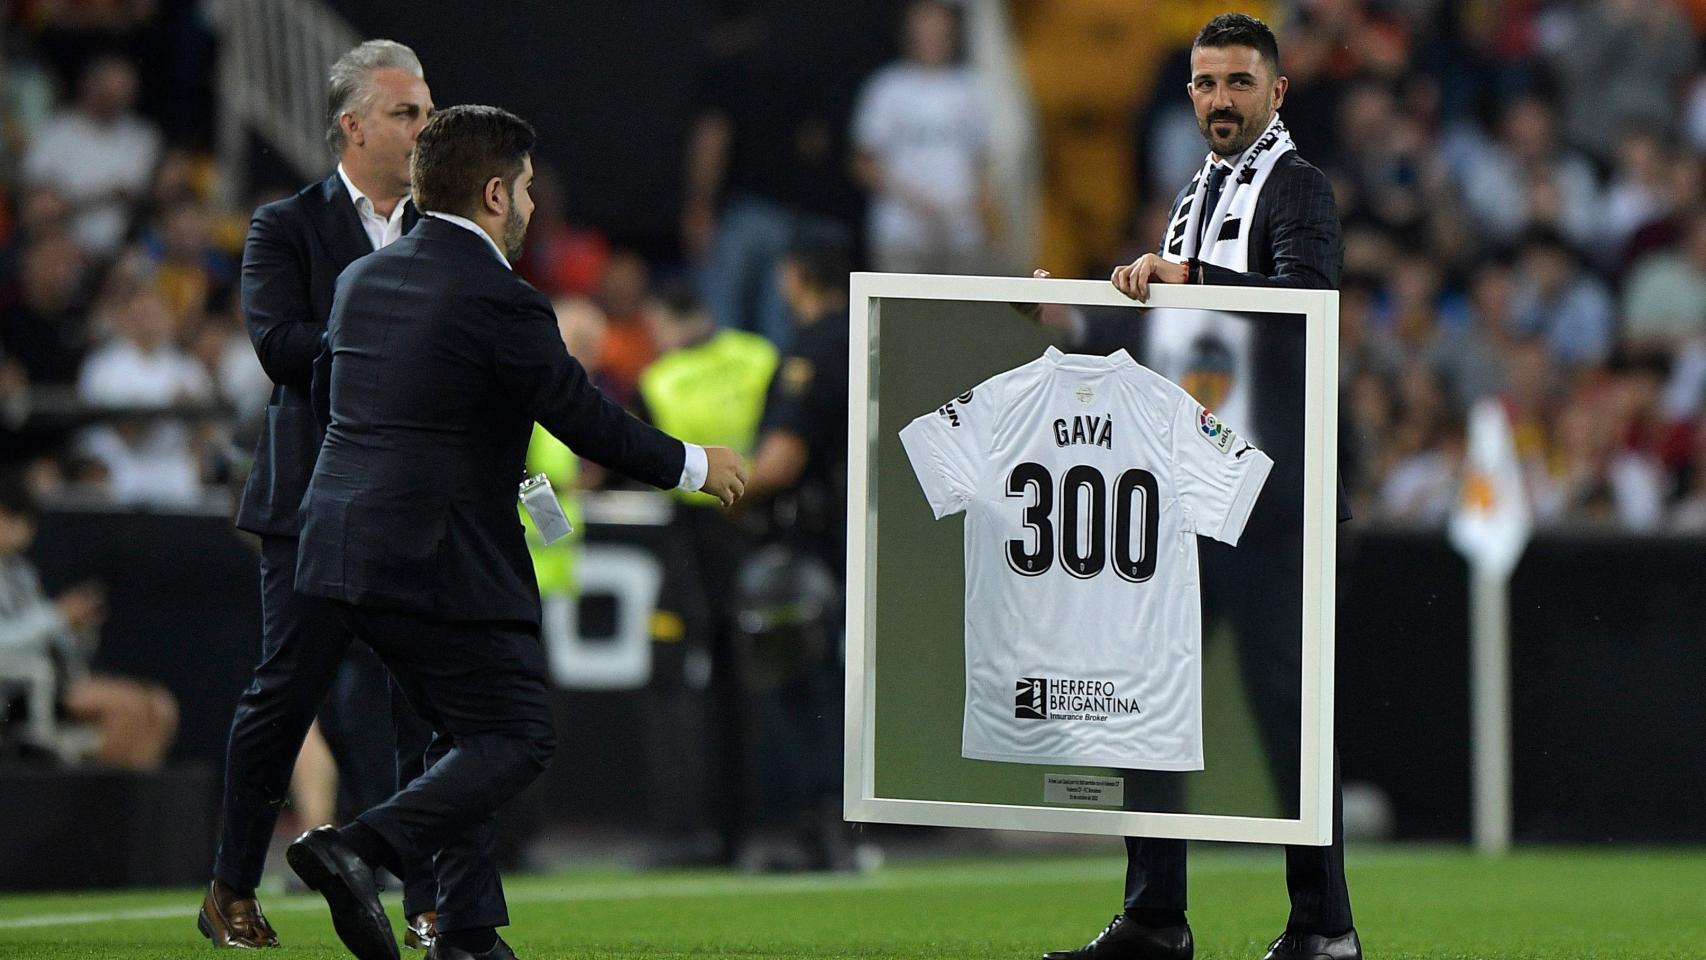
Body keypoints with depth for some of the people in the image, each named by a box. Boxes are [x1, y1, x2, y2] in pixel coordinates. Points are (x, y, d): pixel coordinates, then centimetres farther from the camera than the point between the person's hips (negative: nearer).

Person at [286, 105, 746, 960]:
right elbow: (588, 421, -10)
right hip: (445, 561, -9)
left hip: (346, 550, 9)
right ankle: (357, 849, -19)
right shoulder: (501, 303, -14)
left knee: (469, 730, 19)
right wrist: (695, 466, 5)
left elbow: (323, 398, 24)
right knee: (515, 738, -2)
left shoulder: (363, 280, 11)